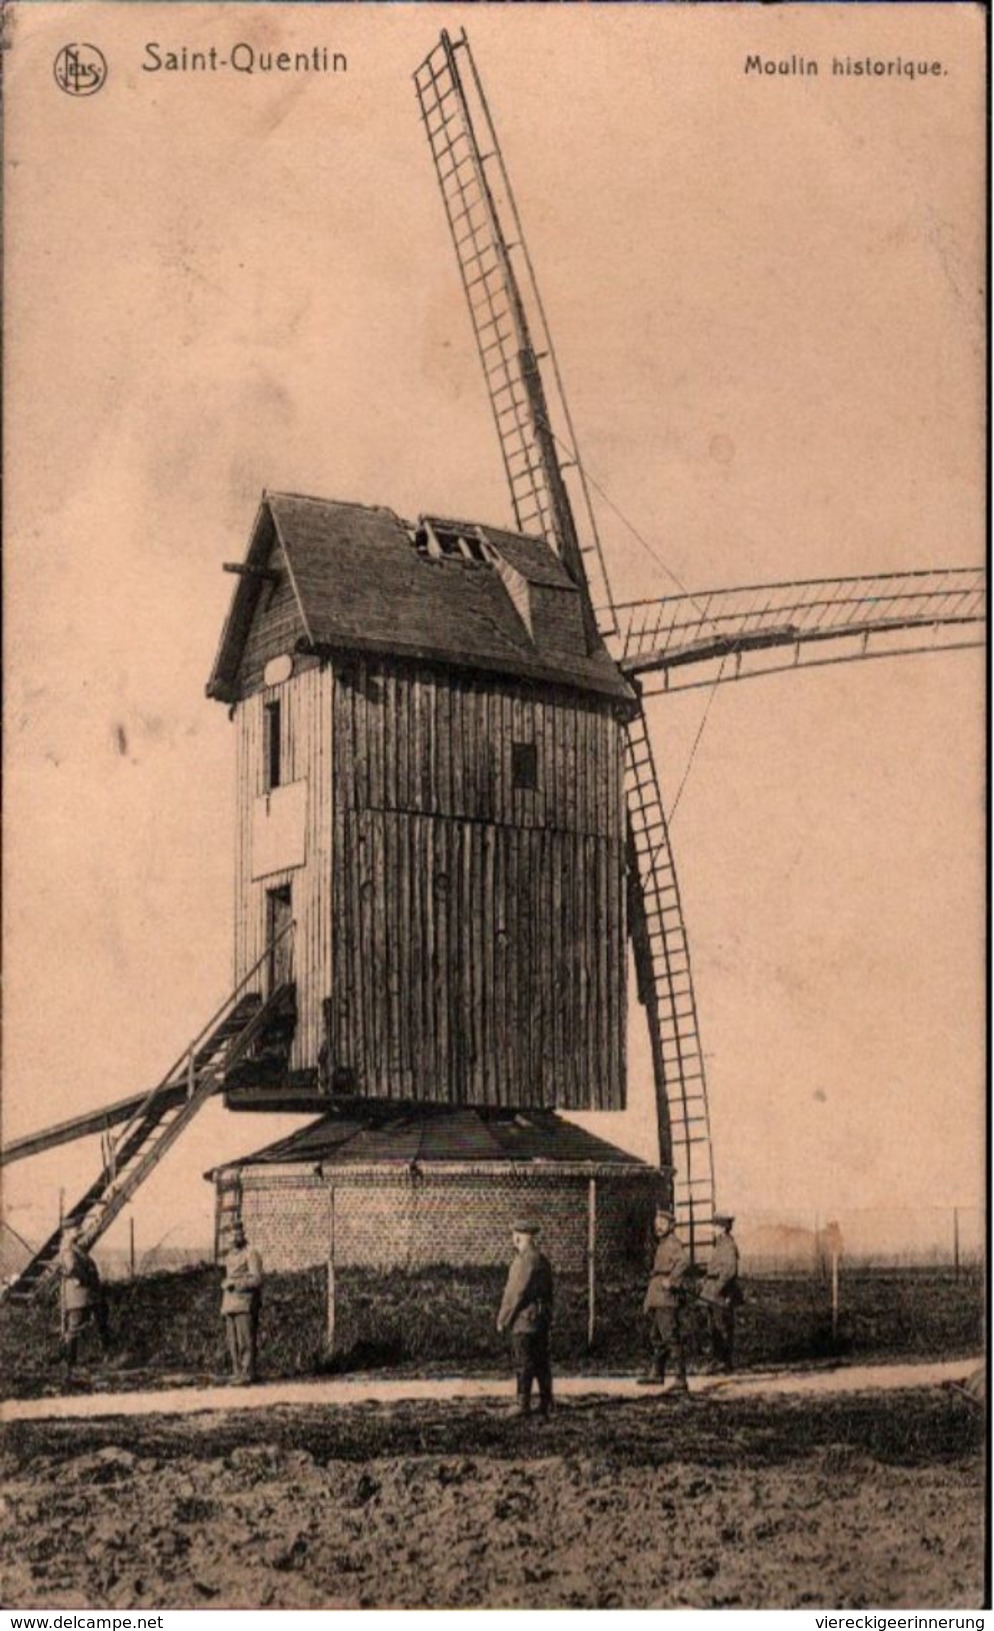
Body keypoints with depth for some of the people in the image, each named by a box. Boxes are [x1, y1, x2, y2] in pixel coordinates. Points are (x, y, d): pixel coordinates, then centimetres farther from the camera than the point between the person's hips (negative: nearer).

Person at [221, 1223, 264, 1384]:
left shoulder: (251, 1254, -5)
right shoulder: (230, 1256, 20)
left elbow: (256, 1280, -12)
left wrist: (235, 1283, -16)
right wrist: (223, 1307, 22)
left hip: (245, 1304, -8)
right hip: (230, 1304, 8)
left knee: (246, 1342, -10)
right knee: (233, 1343, 7)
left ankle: (247, 1374, -10)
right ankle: (237, 1373, 10)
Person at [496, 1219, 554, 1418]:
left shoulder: (525, 1261, -16)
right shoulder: (542, 1259, 12)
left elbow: (515, 1293, -16)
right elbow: (548, 1292, 17)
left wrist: (502, 1319, -8)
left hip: (524, 1319, -9)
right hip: (542, 1319, 9)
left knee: (524, 1364, -4)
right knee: (541, 1363, 11)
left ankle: (523, 1405, -1)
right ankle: (546, 1405, 15)